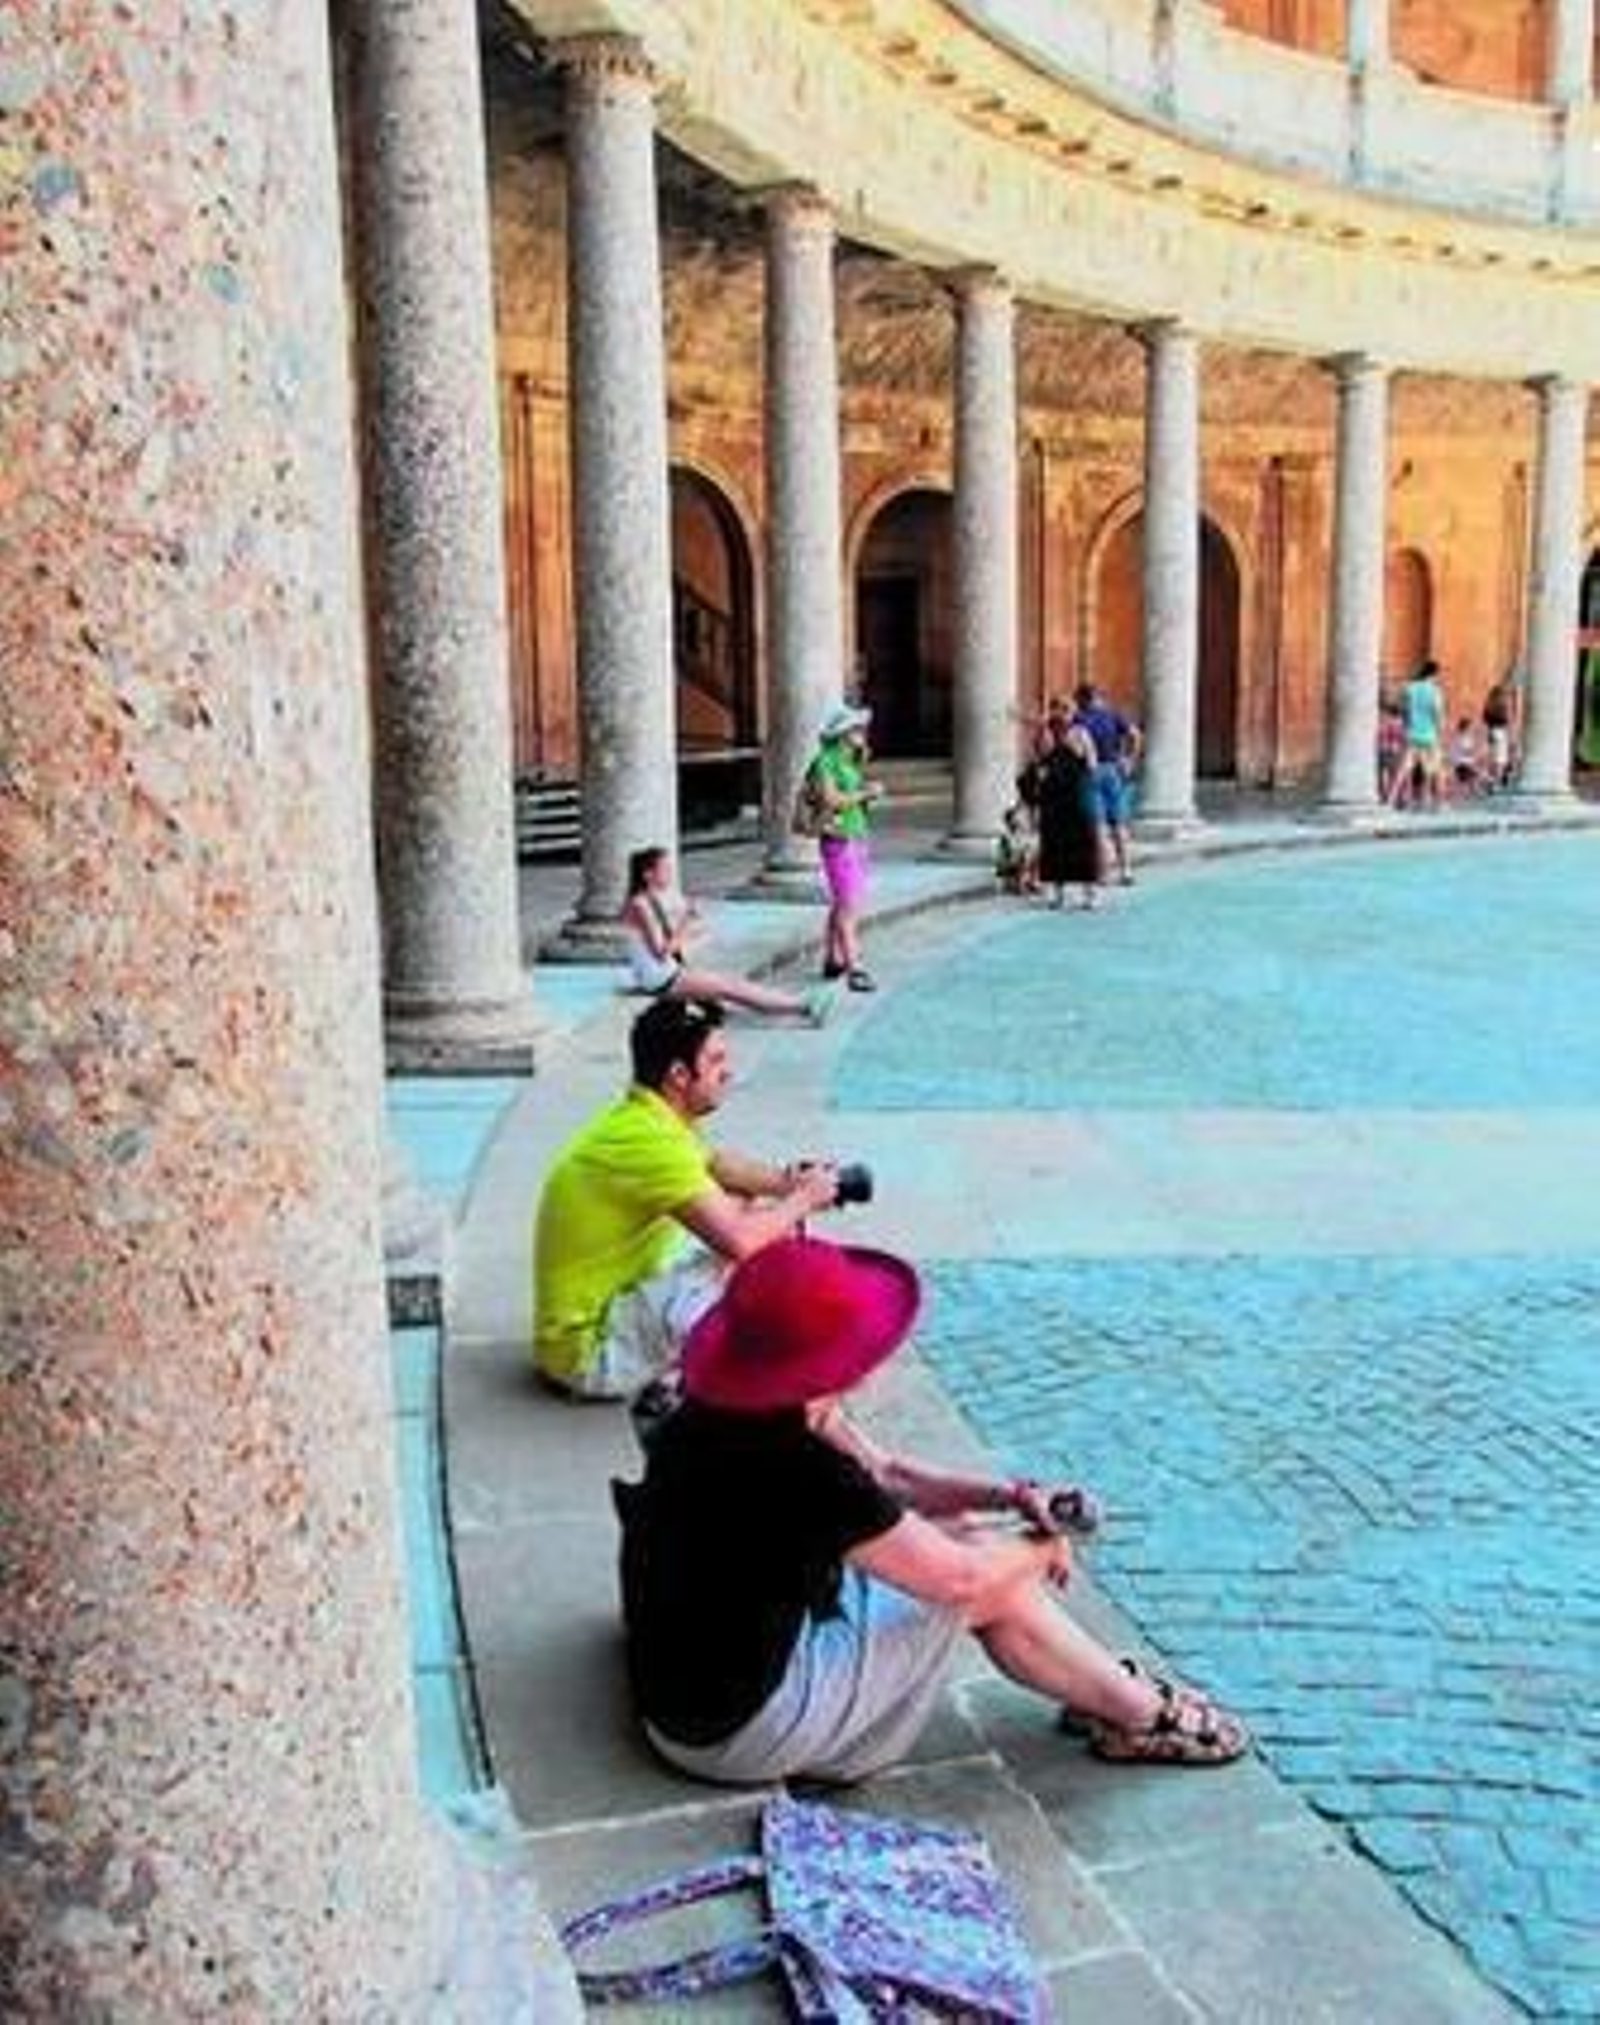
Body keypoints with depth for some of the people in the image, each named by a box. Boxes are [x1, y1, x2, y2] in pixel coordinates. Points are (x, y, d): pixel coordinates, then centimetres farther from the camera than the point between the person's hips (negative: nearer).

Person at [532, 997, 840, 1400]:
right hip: (591, 1349, -11)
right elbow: (741, 1242, -34)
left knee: (747, 1211, 14)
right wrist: (803, 1200, -14)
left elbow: (716, 1161, 23)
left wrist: (785, 1182, 3)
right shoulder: (650, 1140, -27)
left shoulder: (645, 1115, 3)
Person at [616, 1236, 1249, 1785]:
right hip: (732, 1731, -8)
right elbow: (960, 1579, -22)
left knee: (962, 1538, 8)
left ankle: (1111, 1687, 20)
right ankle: (1144, 1717, 15)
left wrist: (1010, 1497, -2)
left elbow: (886, 1474, 11)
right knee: (986, 1578, -6)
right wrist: (1043, 1549, -1)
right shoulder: (793, 1467, -32)